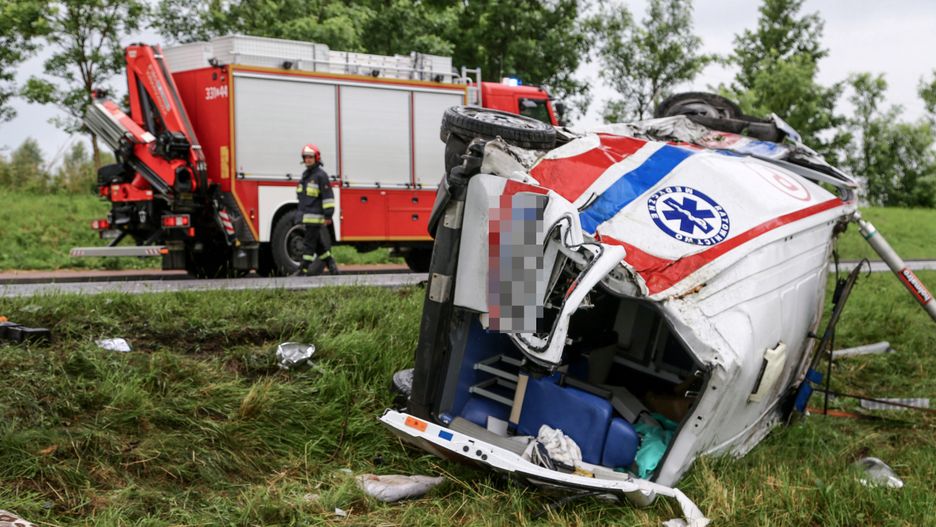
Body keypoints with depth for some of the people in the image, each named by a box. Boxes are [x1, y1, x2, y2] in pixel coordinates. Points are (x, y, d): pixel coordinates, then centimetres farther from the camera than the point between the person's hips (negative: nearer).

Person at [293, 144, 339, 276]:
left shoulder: (321, 175, -9)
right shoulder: (305, 175, 18)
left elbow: (328, 196, -14)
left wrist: (328, 215, -18)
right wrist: (301, 213, 27)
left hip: (316, 216, -9)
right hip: (307, 215, 9)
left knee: (309, 243, -8)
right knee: (319, 244, 12)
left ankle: (303, 269, -6)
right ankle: (332, 266, 19)